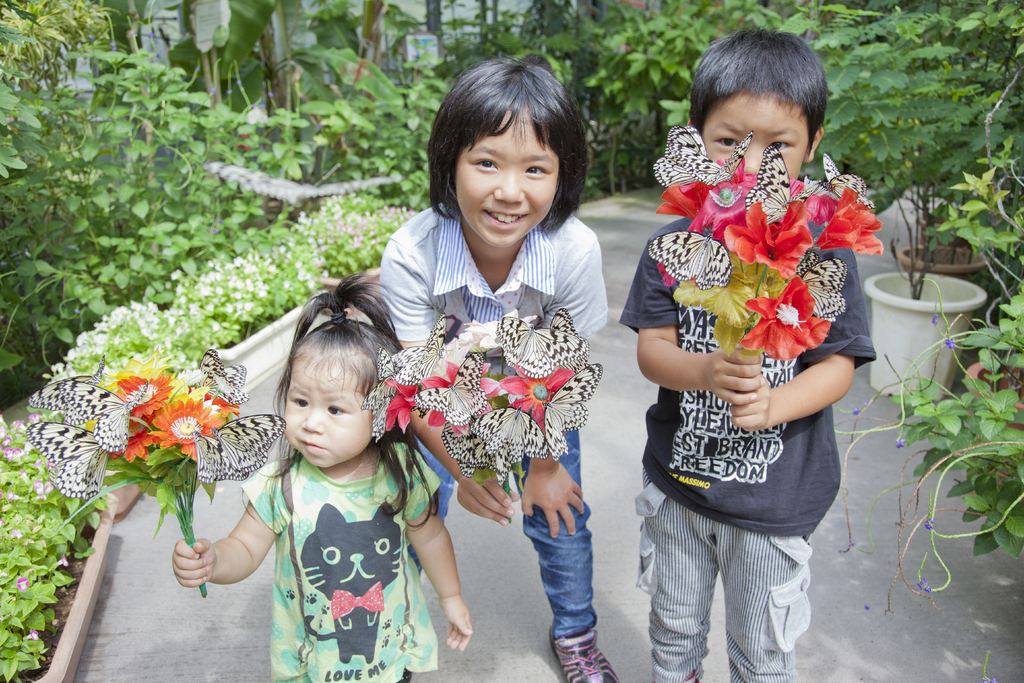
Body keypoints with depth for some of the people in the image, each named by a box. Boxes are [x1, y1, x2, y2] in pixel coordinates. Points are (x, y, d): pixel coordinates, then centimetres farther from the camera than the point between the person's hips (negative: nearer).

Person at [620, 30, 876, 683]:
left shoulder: (823, 251, -13)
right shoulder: (675, 242, -8)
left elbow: (839, 364, -10)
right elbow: (651, 347, -9)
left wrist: (772, 404, -28)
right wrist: (707, 370, -29)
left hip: (776, 497, -2)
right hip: (677, 481, 2)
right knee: (674, 627, 25)